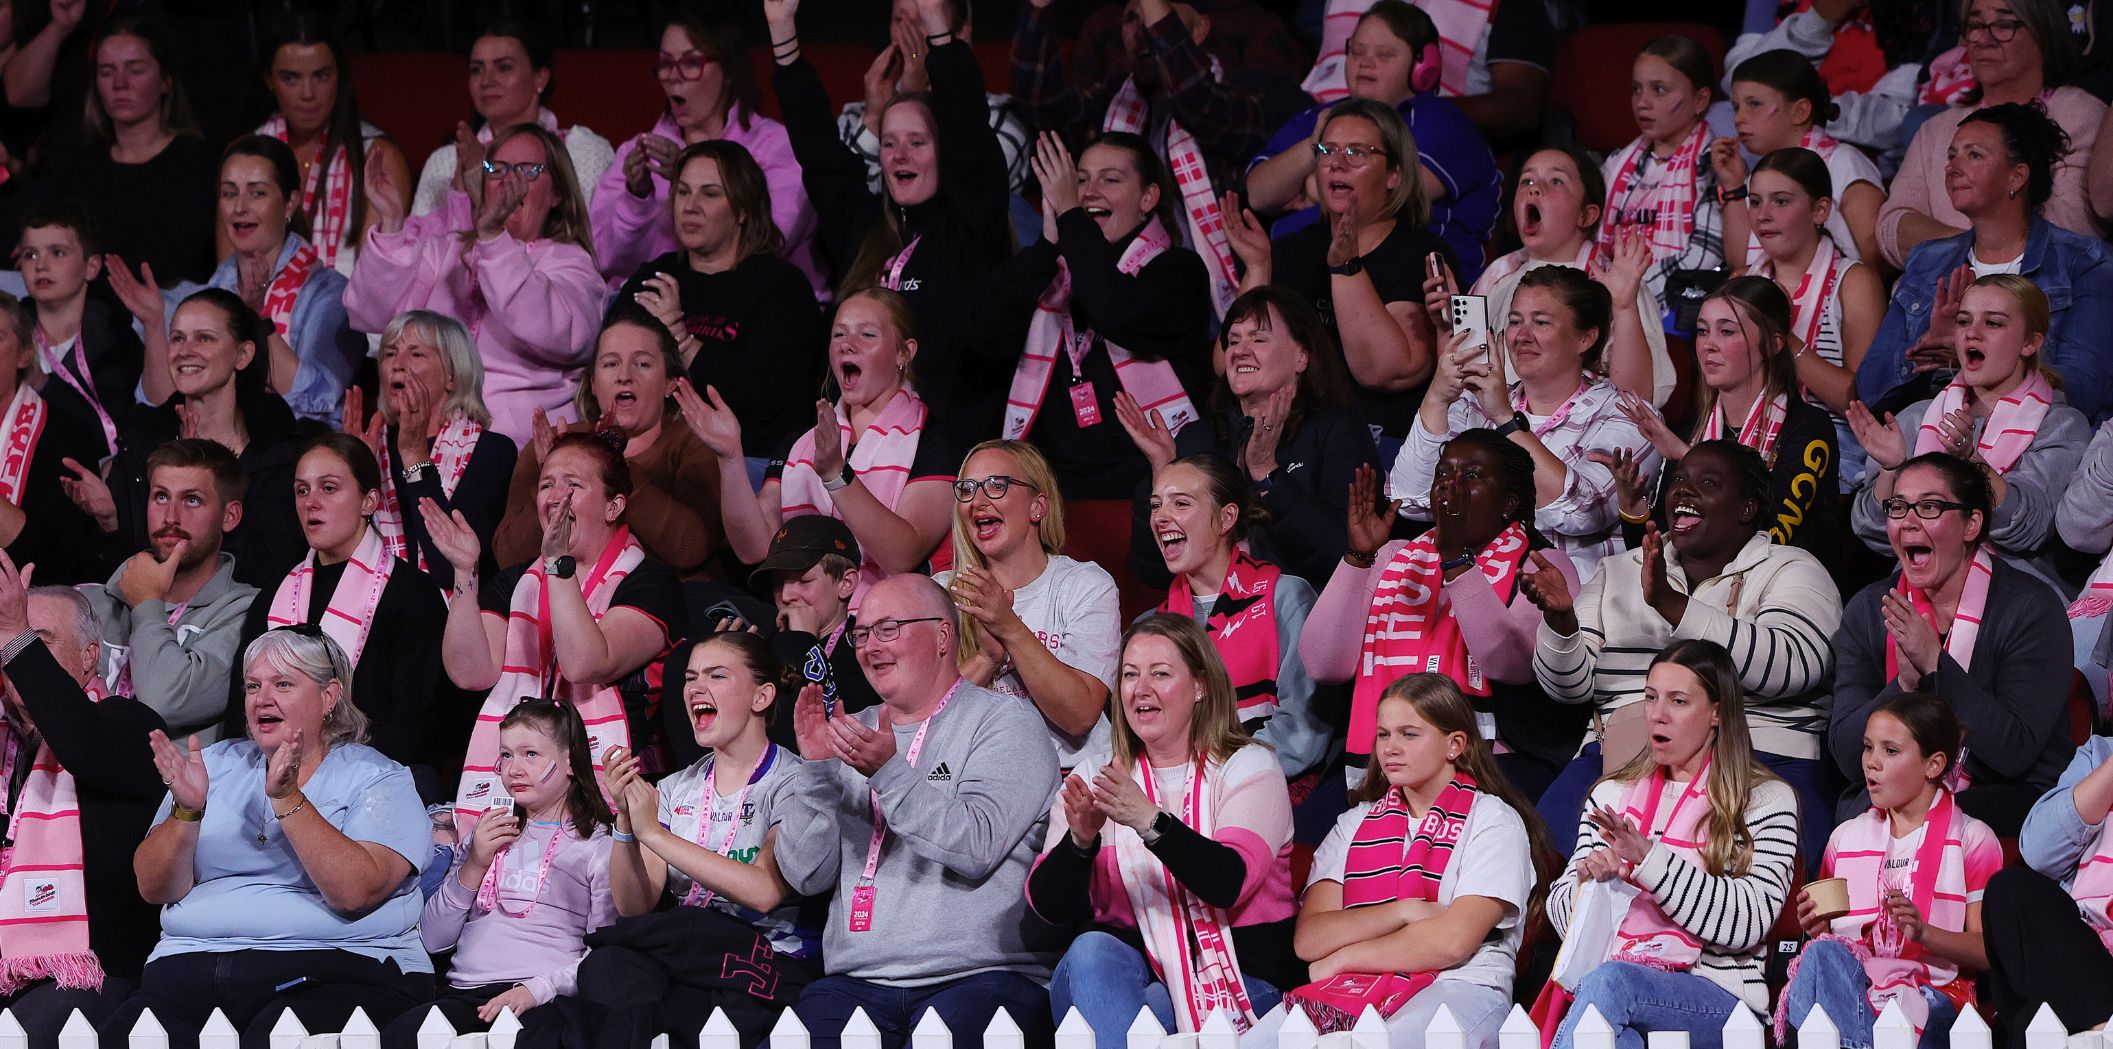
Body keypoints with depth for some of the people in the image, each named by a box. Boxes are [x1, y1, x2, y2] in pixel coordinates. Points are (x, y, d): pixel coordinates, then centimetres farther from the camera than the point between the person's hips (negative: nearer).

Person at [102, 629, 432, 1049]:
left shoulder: (377, 778, 7)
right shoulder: (215, 764, 19)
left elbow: (356, 892, -12)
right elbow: (154, 889, 9)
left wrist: (286, 798, -16)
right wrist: (187, 810, -8)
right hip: (192, 964, 3)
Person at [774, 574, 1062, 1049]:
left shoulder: (1004, 721, 5)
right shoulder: (855, 733, 19)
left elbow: (976, 849, -11)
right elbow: (806, 875, 11)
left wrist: (889, 773, -18)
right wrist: (816, 770, -2)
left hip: (975, 975, -4)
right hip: (856, 982, 4)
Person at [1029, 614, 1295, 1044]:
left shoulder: (1247, 768, 1)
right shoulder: (1095, 774, 11)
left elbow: (1231, 884, -18)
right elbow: (1050, 907, 1)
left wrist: (1150, 821, -32)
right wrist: (1080, 840, -20)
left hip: (1236, 972, -4)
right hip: (1125, 962, 4)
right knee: (1090, 951, -31)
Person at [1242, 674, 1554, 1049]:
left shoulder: (1492, 820, 8)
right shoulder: (1354, 824, 24)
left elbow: (1453, 941, -7)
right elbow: (1308, 939, 8)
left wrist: (1340, 960, 0)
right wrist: (1406, 912, -6)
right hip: (1356, 989, 4)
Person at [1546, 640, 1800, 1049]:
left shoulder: (1765, 801, 7)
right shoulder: (1612, 795, 22)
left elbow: (1747, 923, -8)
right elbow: (1563, 914, 19)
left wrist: (1649, 859, -15)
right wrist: (1589, 880, -6)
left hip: (1718, 995, -3)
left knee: (1608, 983, -36)